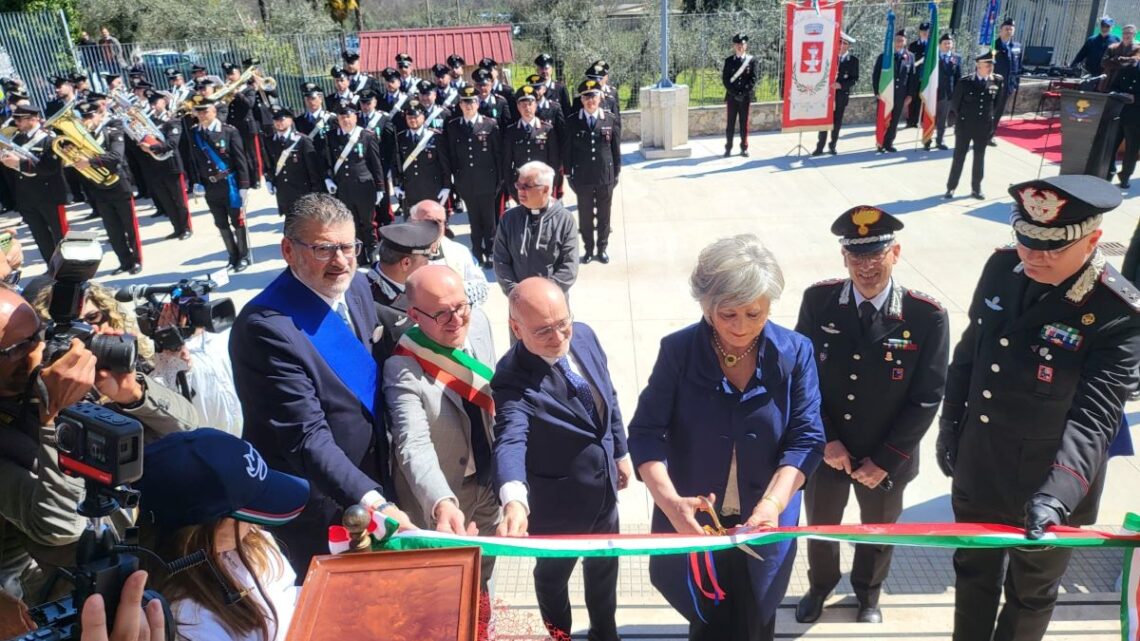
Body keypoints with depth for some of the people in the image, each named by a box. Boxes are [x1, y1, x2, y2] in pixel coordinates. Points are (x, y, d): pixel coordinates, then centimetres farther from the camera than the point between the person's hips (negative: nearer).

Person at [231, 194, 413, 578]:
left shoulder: (357, 287, -3)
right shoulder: (264, 327, -28)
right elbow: (307, 438, -30)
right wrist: (373, 501, -37)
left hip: (373, 483, 7)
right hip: (317, 513, -7)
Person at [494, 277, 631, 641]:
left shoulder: (584, 335, -13)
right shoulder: (513, 379, -32)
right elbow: (510, 441, -47)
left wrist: (620, 452, 11)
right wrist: (514, 499, -65)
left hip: (604, 485, 6)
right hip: (559, 500, -5)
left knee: (604, 566, 28)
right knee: (554, 573, 23)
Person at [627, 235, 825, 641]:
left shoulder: (795, 353, -11)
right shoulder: (678, 350, -13)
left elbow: (806, 438, -12)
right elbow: (646, 432, -15)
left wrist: (773, 503, -28)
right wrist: (670, 500, -30)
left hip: (764, 525, 1)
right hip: (692, 521, -1)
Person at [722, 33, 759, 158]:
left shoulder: (752, 60, 4)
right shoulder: (728, 61, 7)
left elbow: (754, 78, -4)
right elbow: (725, 79, 1)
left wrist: (743, 93, -13)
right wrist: (734, 93, -10)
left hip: (746, 97, -1)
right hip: (732, 96, 1)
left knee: (744, 123, 3)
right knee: (730, 123, 2)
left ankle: (744, 148, 11)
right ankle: (728, 148, 7)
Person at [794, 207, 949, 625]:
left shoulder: (927, 316, -18)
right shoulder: (818, 300, -14)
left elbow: (926, 398, -13)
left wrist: (885, 460, -14)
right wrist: (825, 439, -14)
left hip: (886, 459, 0)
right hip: (825, 450, 1)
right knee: (820, 527, 23)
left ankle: (868, 593, 55)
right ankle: (820, 586, 54)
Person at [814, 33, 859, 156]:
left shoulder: (853, 59, -2)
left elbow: (855, 79, -6)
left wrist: (841, 85, -20)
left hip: (842, 95, 0)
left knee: (837, 122, 7)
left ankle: (832, 146, 18)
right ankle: (820, 147, 1)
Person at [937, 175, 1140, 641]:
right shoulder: (1001, 267, -8)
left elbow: (1094, 417, -28)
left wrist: (1057, 494, -40)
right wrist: (949, 424, 8)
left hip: (1049, 484, -4)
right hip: (976, 468, 5)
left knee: (1030, 591, 21)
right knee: (973, 571, 25)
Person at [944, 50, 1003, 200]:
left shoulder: (998, 81, -3)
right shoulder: (965, 82, -11)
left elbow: (998, 104, 8)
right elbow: (954, 103, -1)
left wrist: (992, 120, 8)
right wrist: (963, 118, 8)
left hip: (984, 127, 2)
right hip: (965, 126, -2)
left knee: (979, 158, 10)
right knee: (959, 157, 4)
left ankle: (976, 188, 20)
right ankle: (951, 188, 13)